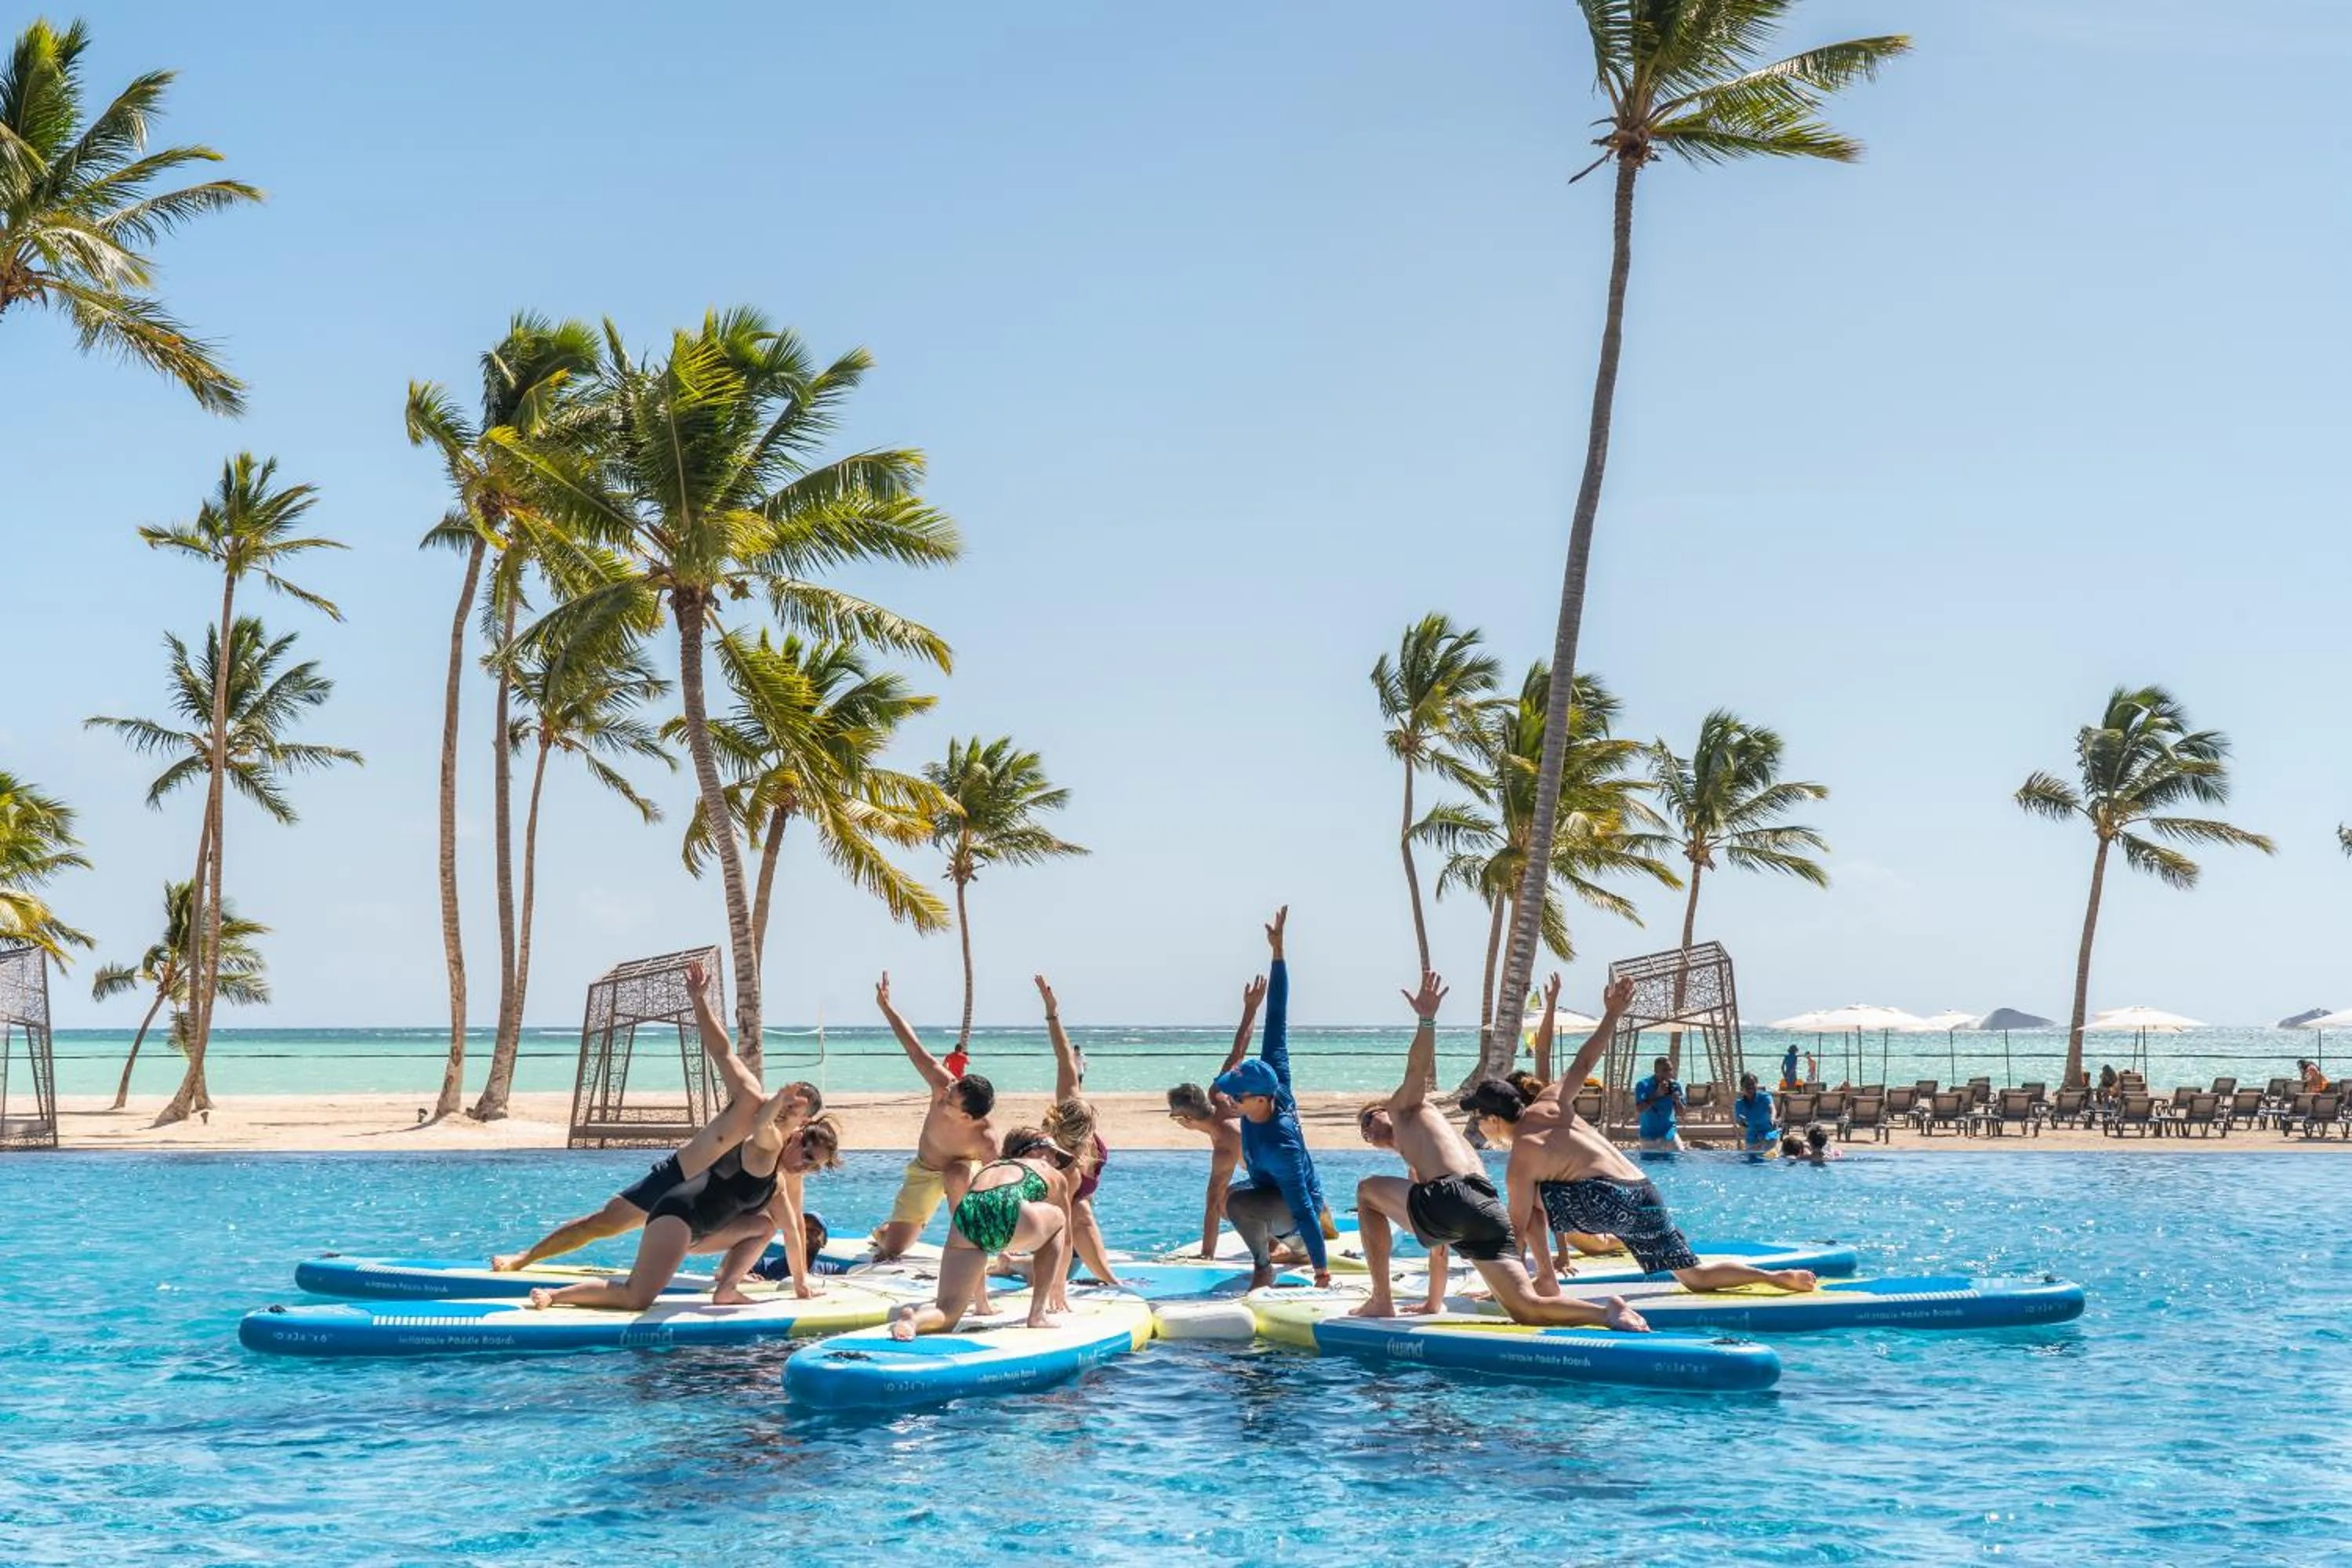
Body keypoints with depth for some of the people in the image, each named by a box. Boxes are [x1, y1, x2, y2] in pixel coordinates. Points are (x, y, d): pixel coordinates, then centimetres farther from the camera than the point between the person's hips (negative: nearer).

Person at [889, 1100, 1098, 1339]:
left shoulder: (988, 1168, 41)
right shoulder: (1055, 1176, 33)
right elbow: (1066, 1239, 45)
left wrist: (980, 1296, 60)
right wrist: (1059, 1288, 61)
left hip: (965, 1216, 3)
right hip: (1007, 1212, -3)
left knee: (947, 1314, 11)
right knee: (1057, 1219, 31)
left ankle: (913, 1318, -25)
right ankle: (1037, 1314, 24)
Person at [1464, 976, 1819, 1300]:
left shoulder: (1520, 1162, -5)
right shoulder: (1549, 1104, 14)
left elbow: (1518, 1228, -5)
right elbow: (1583, 1063, 19)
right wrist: (1612, 1013, 29)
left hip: (1610, 1202, -8)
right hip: (1648, 1196, 8)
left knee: (1530, 1197, 3)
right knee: (1697, 1276, 13)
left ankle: (1546, 1279, 0)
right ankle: (1778, 1277, 1)